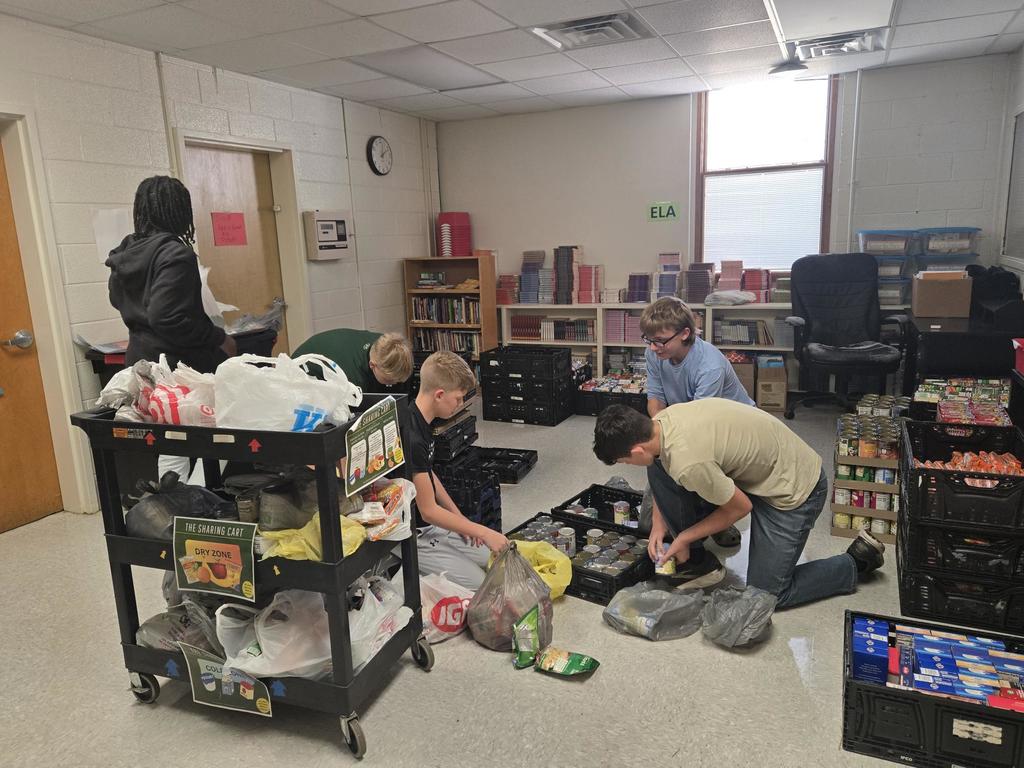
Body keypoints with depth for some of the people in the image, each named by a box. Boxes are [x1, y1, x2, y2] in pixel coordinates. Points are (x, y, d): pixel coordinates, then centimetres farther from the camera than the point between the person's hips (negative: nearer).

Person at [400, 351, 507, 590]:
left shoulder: (422, 423, 2)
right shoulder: (411, 438, -29)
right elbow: (428, 511, -23)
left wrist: (461, 519, 10)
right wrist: (483, 532, -17)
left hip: (432, 525, 9)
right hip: (412, 536, -9)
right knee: (476, 583, -13)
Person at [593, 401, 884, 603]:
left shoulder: (687, 462, -35)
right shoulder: (660, 420, -11)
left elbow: (741, 507, -19)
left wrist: (684, 537, -9)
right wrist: (660, 523, 1)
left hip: (794, 488, -8)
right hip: (760, 467, 8)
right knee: (657, 469, -5)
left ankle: (857, 563, 19)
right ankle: (696, 562, 8)